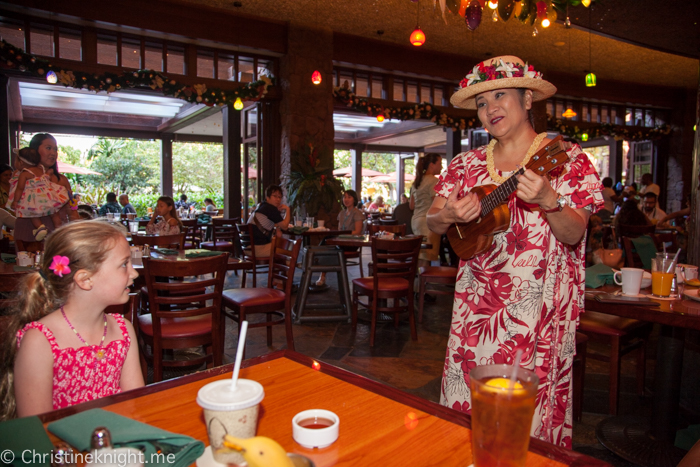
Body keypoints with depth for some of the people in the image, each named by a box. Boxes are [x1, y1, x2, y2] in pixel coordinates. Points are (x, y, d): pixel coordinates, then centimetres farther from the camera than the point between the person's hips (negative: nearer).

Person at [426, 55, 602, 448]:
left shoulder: (566, 158, -2)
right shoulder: (468, 164, 7)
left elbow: (573, 235, -10)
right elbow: (432, 223, 6)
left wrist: (549, 200, -30)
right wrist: (448, 215, -16)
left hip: (538, 310, -3)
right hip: (475, 308, 3)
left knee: (529, 416, 3)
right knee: (466, 407, 10)